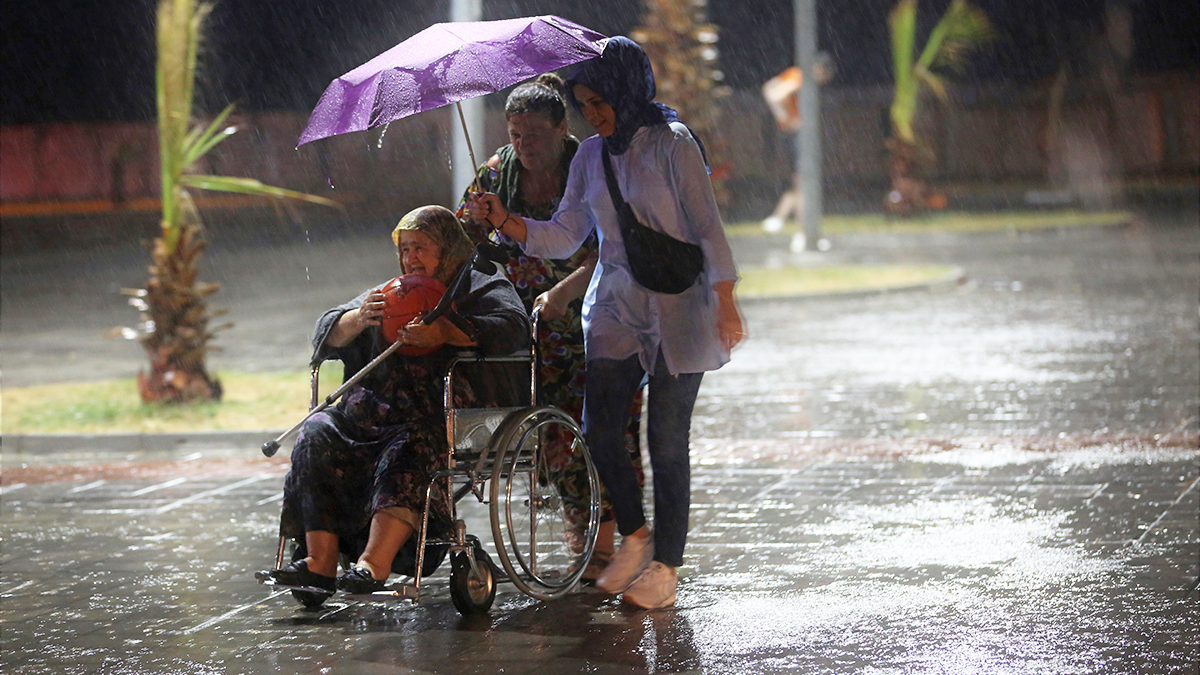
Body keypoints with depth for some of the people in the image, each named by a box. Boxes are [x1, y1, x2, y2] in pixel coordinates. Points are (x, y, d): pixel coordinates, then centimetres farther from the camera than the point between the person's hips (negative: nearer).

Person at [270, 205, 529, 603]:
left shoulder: (484, 290, 12)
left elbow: (513, 329, -10)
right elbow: (329, 336, 20)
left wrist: (446, 332, -23)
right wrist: (358, 319, -3)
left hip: (444, 415, -5)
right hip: (375, 408, 5)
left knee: (411, 451, -37)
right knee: (319, 437, -22)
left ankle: (374, 564, -49)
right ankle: (320, 563, -28)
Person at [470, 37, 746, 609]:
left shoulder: (673, 144, -7)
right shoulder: (590, 155, 9)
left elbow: (707, 226, -9)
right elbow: (563, 236, 9)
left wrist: (724, 300, -15)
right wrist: (504, 222, -6)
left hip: (676, 309, -5)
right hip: (614, 306, 5)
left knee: (666, 439, -3)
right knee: (598, 429, -4)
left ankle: (665, 566, 7)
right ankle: (634, 535, 18)